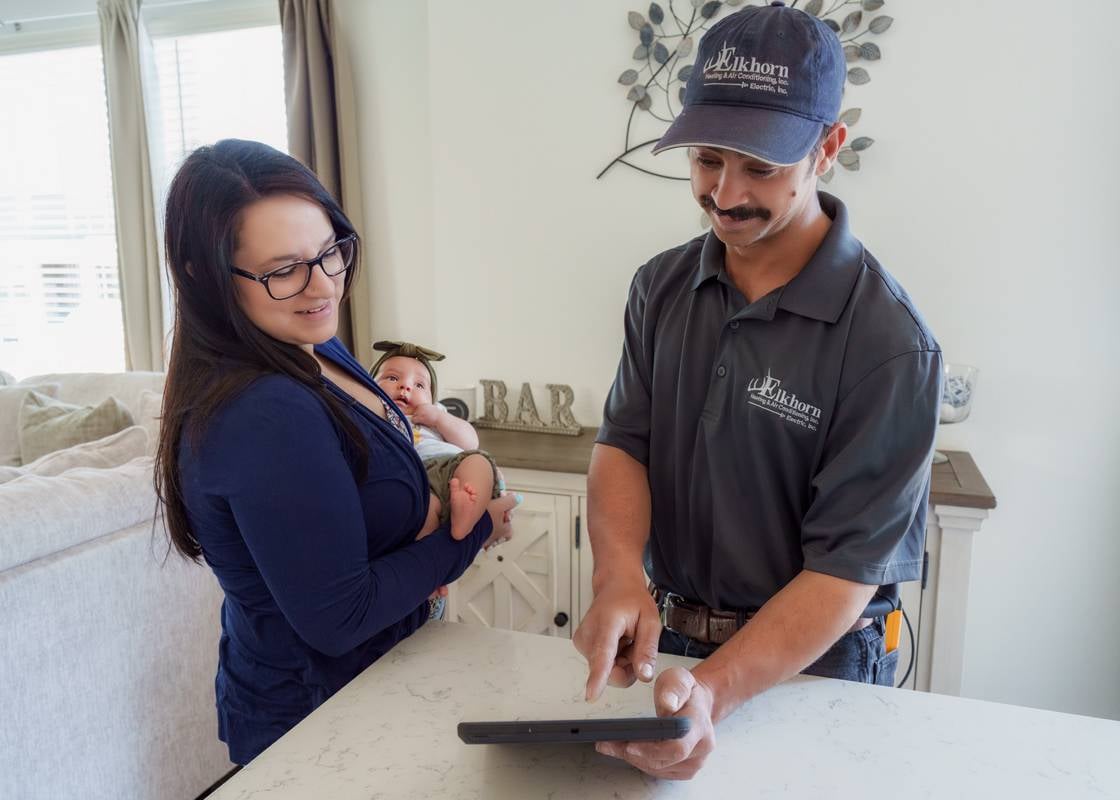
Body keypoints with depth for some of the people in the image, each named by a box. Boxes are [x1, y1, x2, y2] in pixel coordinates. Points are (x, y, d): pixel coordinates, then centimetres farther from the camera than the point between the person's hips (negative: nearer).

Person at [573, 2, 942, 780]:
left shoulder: (890, 344, -22)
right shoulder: (661, 287, -6)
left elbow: (847, 568, -21)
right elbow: (622, 444, -7)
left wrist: (715, 690, -34)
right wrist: (619, 575, -25)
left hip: (809, 659, -4)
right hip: (664, 639, 5)